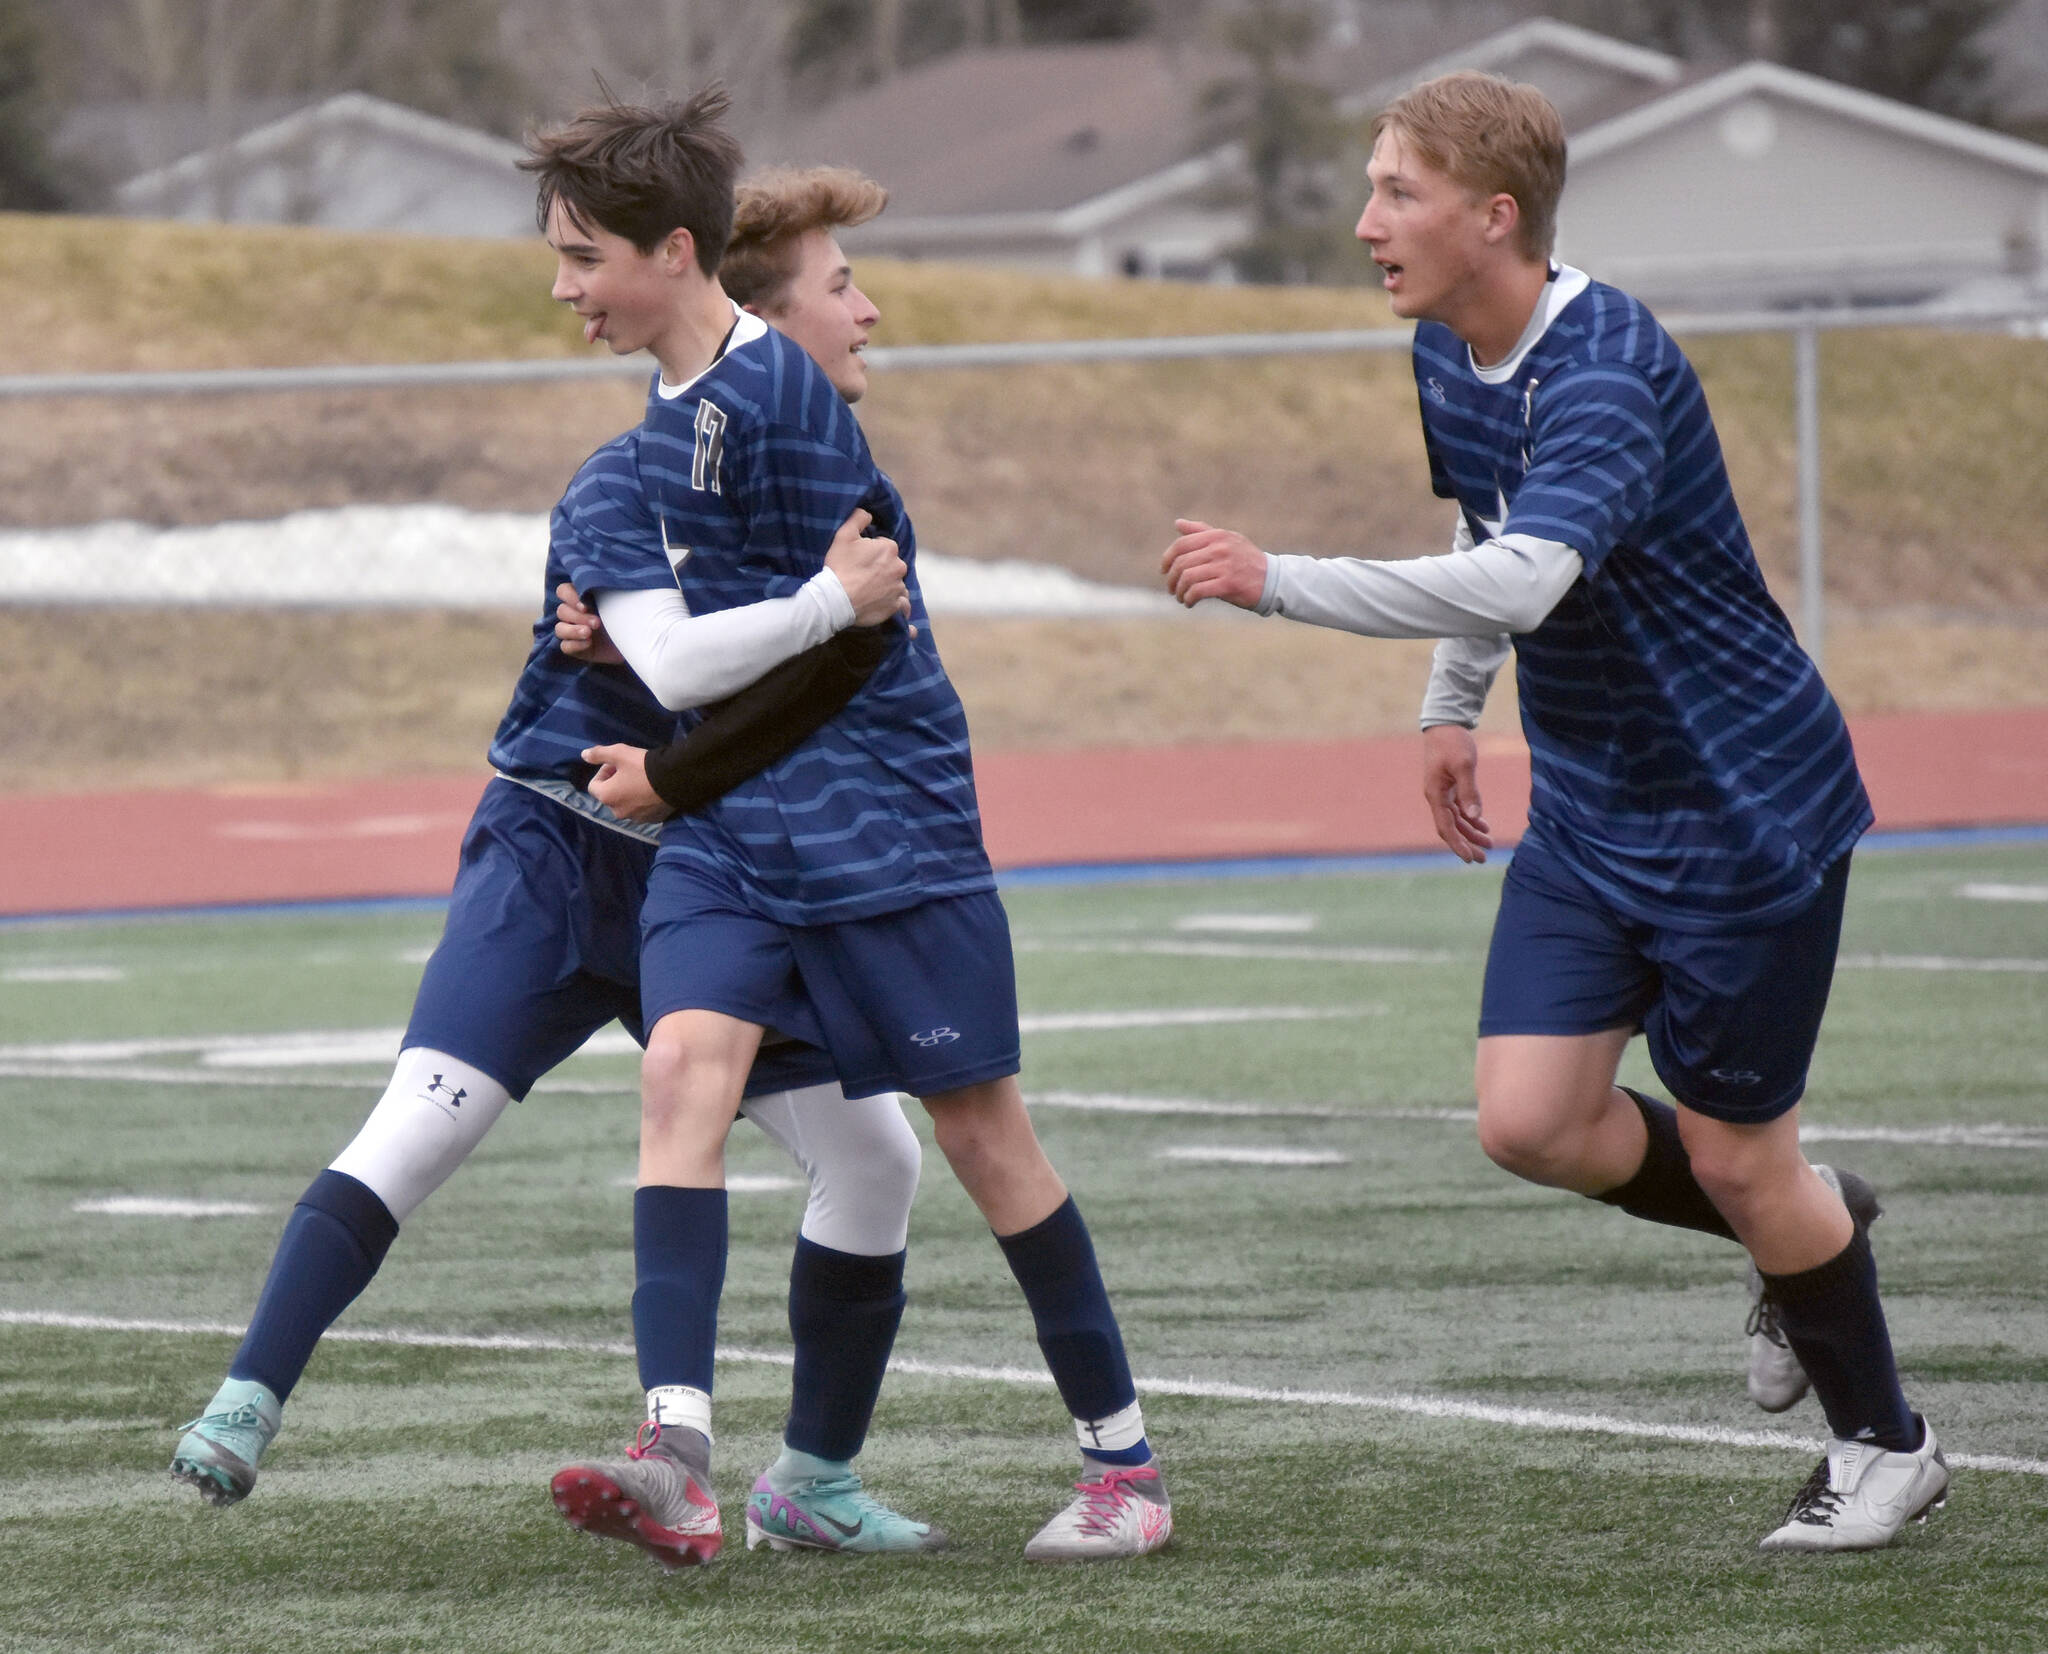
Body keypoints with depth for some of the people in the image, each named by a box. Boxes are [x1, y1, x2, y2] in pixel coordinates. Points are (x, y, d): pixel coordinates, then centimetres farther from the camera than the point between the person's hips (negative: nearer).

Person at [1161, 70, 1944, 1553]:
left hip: (1743, 814, -8)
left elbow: (1519, 582, -44)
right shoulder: (1448, 358, 1)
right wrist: (1450, 706, 18)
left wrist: (1276, 582, -44)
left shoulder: (1606, 371, -28)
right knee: (1531, 1123, -3)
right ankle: (1813, 1229, 23)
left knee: (1735, 1157, 0)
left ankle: (1884, 1445, 23)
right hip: (1588, 809, 8)